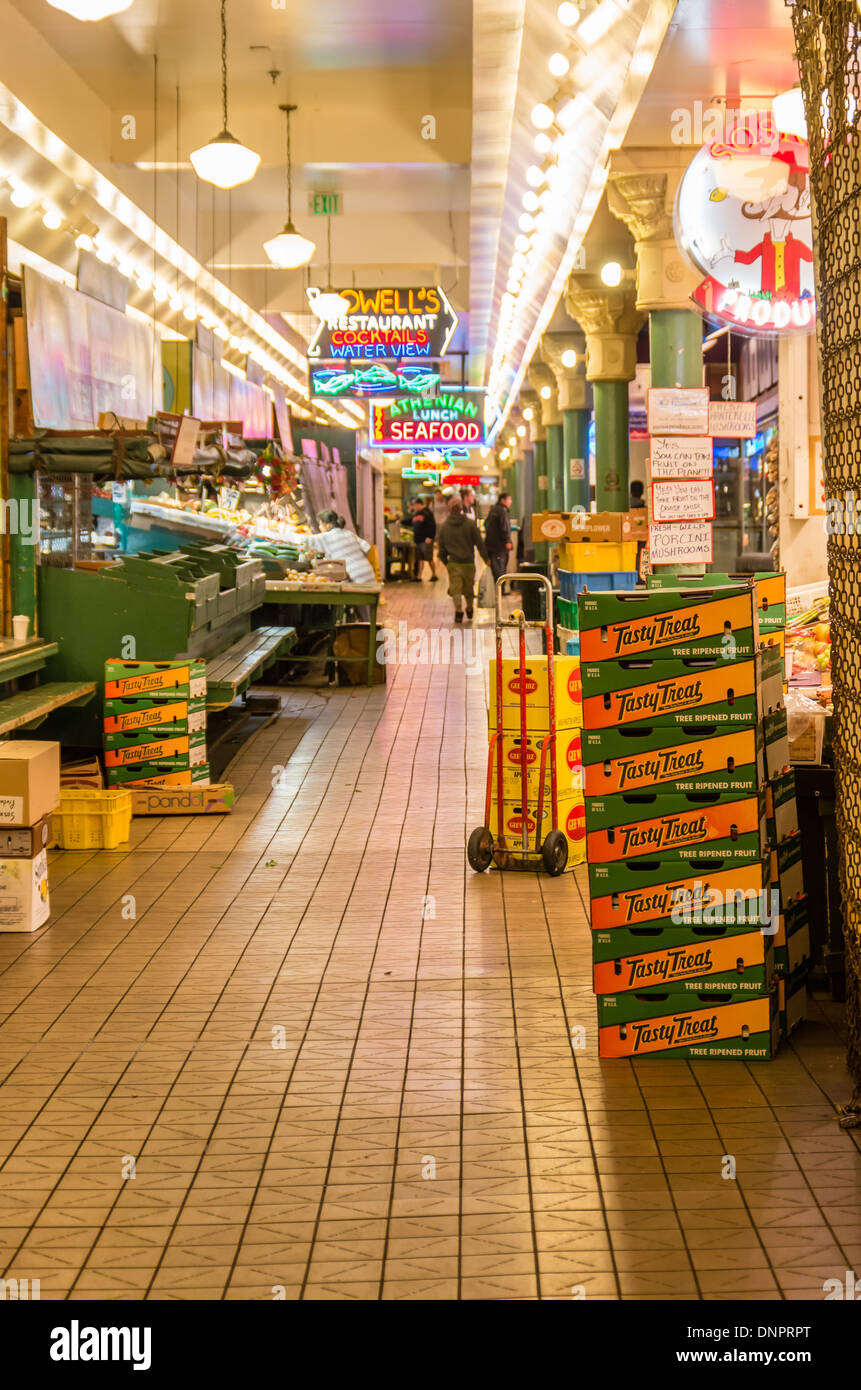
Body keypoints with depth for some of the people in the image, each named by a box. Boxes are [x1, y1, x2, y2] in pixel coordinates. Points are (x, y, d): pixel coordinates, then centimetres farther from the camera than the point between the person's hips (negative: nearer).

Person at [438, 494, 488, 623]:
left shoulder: (445, 527, 2)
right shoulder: (470, 524, -5)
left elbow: (442, 547, 8)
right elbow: (480, 543, -3)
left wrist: (445, 561, 19)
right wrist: (485, 558, 6)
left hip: (453, 563, 0)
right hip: (468, 562, 0)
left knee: (455, 588, 0)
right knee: (469, 588, 15)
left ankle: (458, 611, -16)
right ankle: (469, 610, 31)